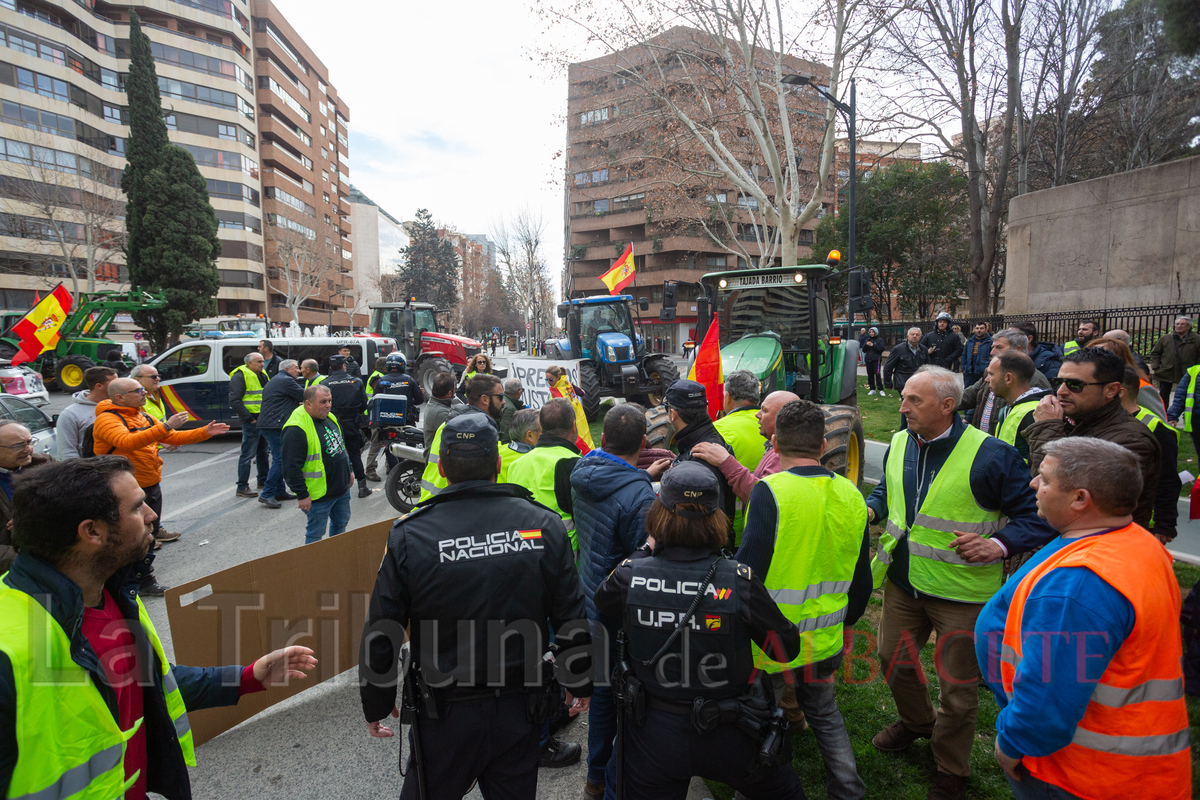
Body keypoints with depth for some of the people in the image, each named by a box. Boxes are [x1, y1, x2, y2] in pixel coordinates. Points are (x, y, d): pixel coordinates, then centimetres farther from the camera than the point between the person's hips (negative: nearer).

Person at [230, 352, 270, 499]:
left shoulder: (262, 375, 16)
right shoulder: (240, 376, -10)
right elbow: (234, 400, -16)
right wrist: (248, 418, -18)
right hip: (252, 420, -9)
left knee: (264, 451, 18)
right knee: (248, 454, -5)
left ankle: (263, 481, 31)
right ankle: (242, 487, 1)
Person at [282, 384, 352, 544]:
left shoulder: (329, 417, 5)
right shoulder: (296, 429, -23)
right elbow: (292, 467, -23)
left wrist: (348, 472, 22)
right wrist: (302, 495, -21)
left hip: (342, 489, 9)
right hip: (319, 495, -9)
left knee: (341, 524, 23)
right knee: (316, 535, 5)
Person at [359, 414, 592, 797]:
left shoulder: (409, 536, -15)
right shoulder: (544, 524, -11)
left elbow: (381, 633, -8)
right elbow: (572, 620, -4)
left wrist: (376, 706, 9)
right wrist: (581, 682, 13)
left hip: (445, 715, -1)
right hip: (522, 708, 2)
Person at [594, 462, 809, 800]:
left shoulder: (630, 574, -18)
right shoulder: (739, 580, -23)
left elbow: (601, 601, 6)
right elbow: (787, 648, -9)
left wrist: (646, 547, 8)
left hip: (655, 739, 1)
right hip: (730, 737, 0)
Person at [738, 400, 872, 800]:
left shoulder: (770, 491, -21)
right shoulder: (851, 496, -2)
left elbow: (749, 569, -25)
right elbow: (861, 580, 9)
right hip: (826, 643, 6)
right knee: (825, 715, 29)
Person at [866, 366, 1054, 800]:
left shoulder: (990, 454, -19)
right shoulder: (899, 444, 1)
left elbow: (1036, 515, -14)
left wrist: (997, 545, -29)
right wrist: (870, 510, -3)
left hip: (962, 593, -5)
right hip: (903, 582, 6)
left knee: (958, 686, 12)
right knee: (893, 658, 22)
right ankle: (917, 721, 53)